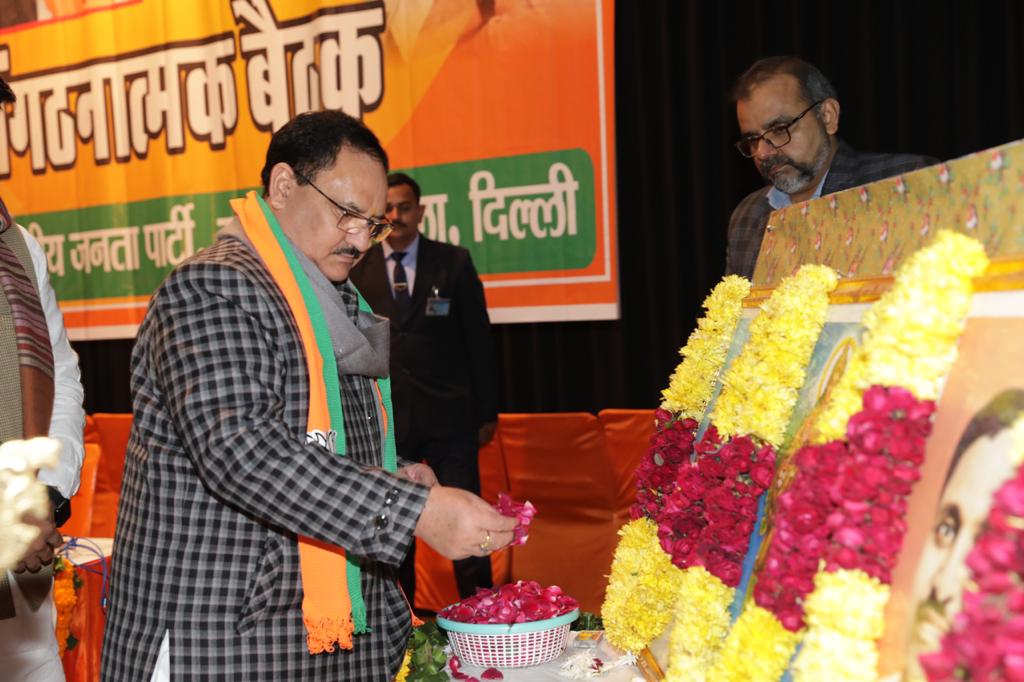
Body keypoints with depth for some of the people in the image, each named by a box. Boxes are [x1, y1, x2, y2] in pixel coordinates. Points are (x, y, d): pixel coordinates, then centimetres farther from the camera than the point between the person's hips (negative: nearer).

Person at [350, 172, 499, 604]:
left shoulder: (454, 263, 3)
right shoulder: (356, 270, 4)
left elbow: (478, 341, 4)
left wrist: (487, 413, 2)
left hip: (448, 415, -1)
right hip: (384, 419, 1)